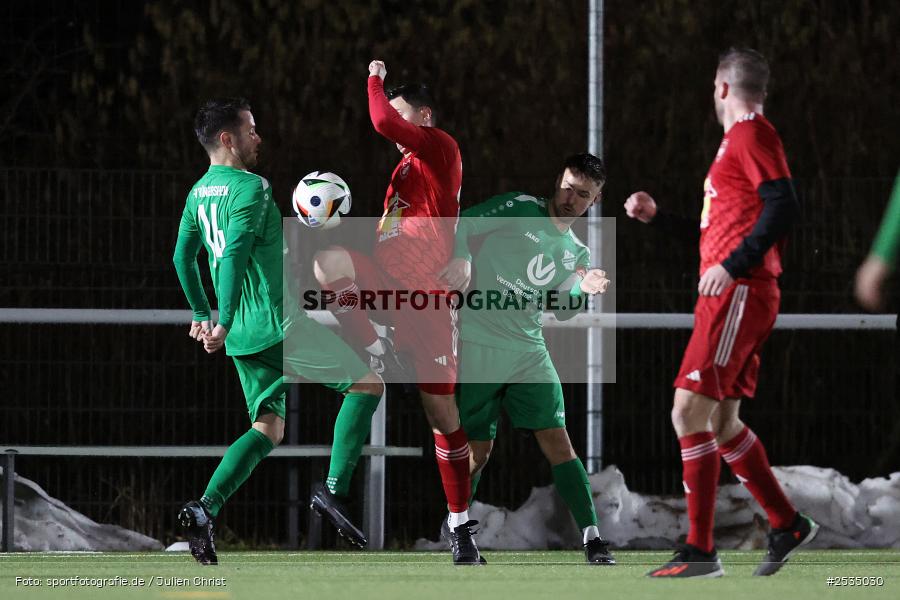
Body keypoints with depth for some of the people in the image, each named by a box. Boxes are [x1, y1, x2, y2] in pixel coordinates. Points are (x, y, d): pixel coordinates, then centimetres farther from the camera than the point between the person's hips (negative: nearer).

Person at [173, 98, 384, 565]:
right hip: (281, 324, -8)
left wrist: (202, 314, 31)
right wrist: (225, 322, -26)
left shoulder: (198, 192, 13)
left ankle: (205, 509, -7)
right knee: (368, 384, 4)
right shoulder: (250, 188, -14)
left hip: (245, 335, 8)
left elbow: (183, 257, 22)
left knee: (268, 429, 13)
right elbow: (234, 256, -24)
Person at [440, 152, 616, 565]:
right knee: (477, 450, 0)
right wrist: (461, 258, -26)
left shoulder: (576, 253, 15)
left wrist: (583, 290, -6)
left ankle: (592, 538, -9)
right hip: (477, 345, -5)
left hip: (528, 350, 5)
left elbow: (561, 310, 15)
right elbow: (462, 224, -7)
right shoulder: (519, 210, -2)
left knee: (556, 440, -6)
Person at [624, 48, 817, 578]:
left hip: (739, 295, -10)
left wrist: (732, 266, -25)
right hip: (733, 296, 10)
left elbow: (784, 208, -22)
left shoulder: (752, 136, -8)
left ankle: (700, 551, -15)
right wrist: (657, 216, 27)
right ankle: (788, 525, 19)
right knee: (720, 422, 14)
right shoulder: (739, 141, 23)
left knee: (689, 413, -14)